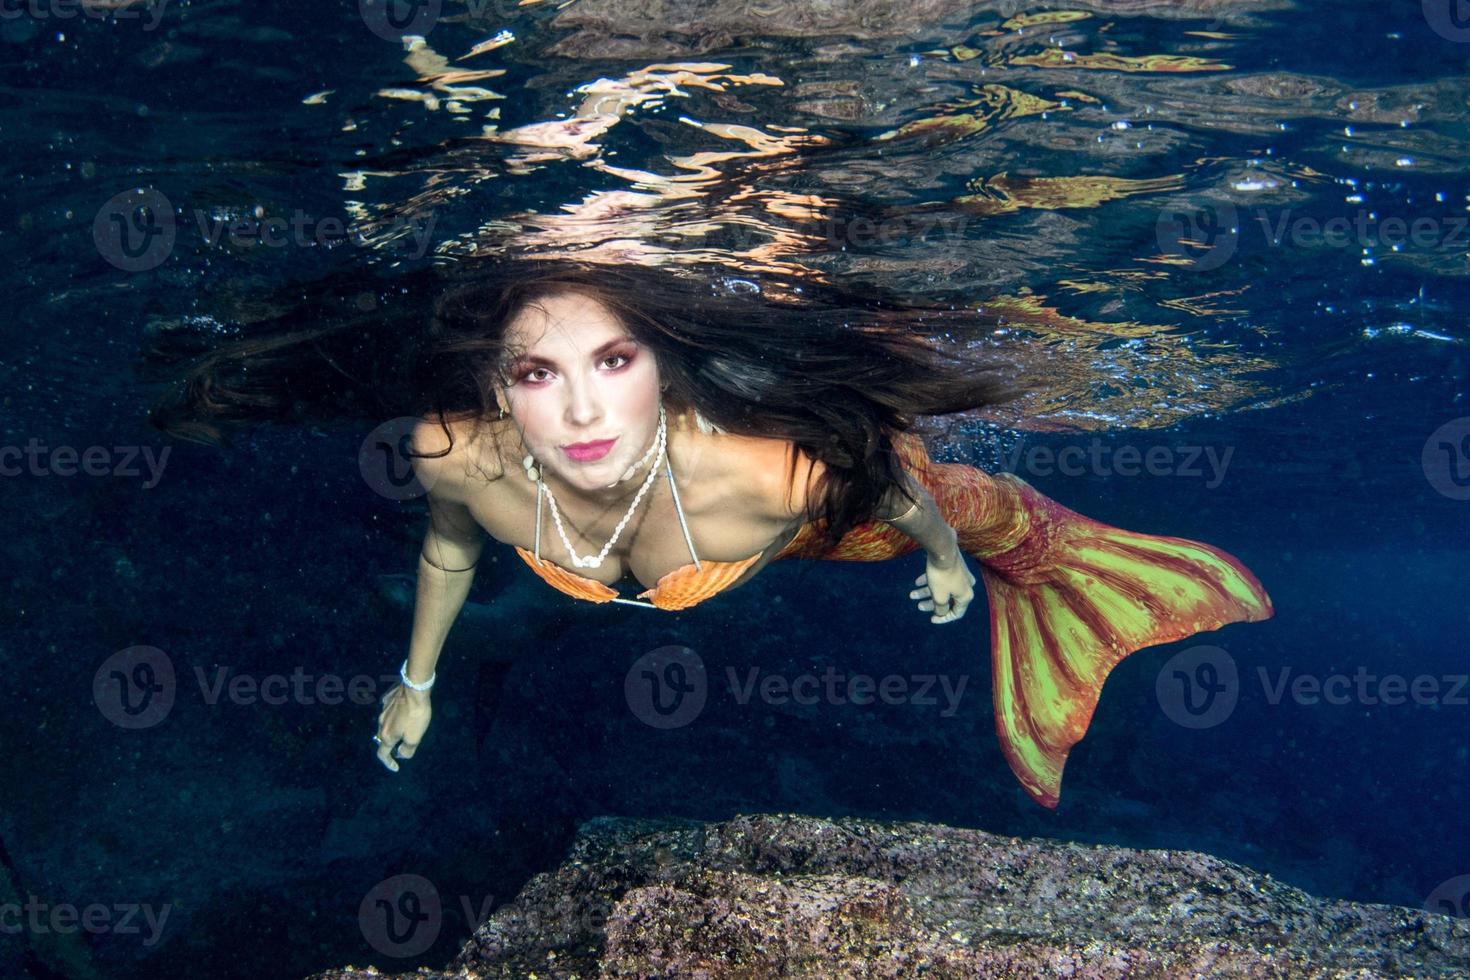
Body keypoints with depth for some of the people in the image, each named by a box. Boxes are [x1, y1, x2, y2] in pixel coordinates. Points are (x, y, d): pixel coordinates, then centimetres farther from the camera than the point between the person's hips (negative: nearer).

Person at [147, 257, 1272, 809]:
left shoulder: (775, 469, -51)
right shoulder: (458, 454, -40)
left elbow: (898, 489, -25)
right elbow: (450, 543, -13)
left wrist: (944, 558, -2)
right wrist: (417, 679, 5)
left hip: (816, 519, -3)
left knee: (979, 514, 25)